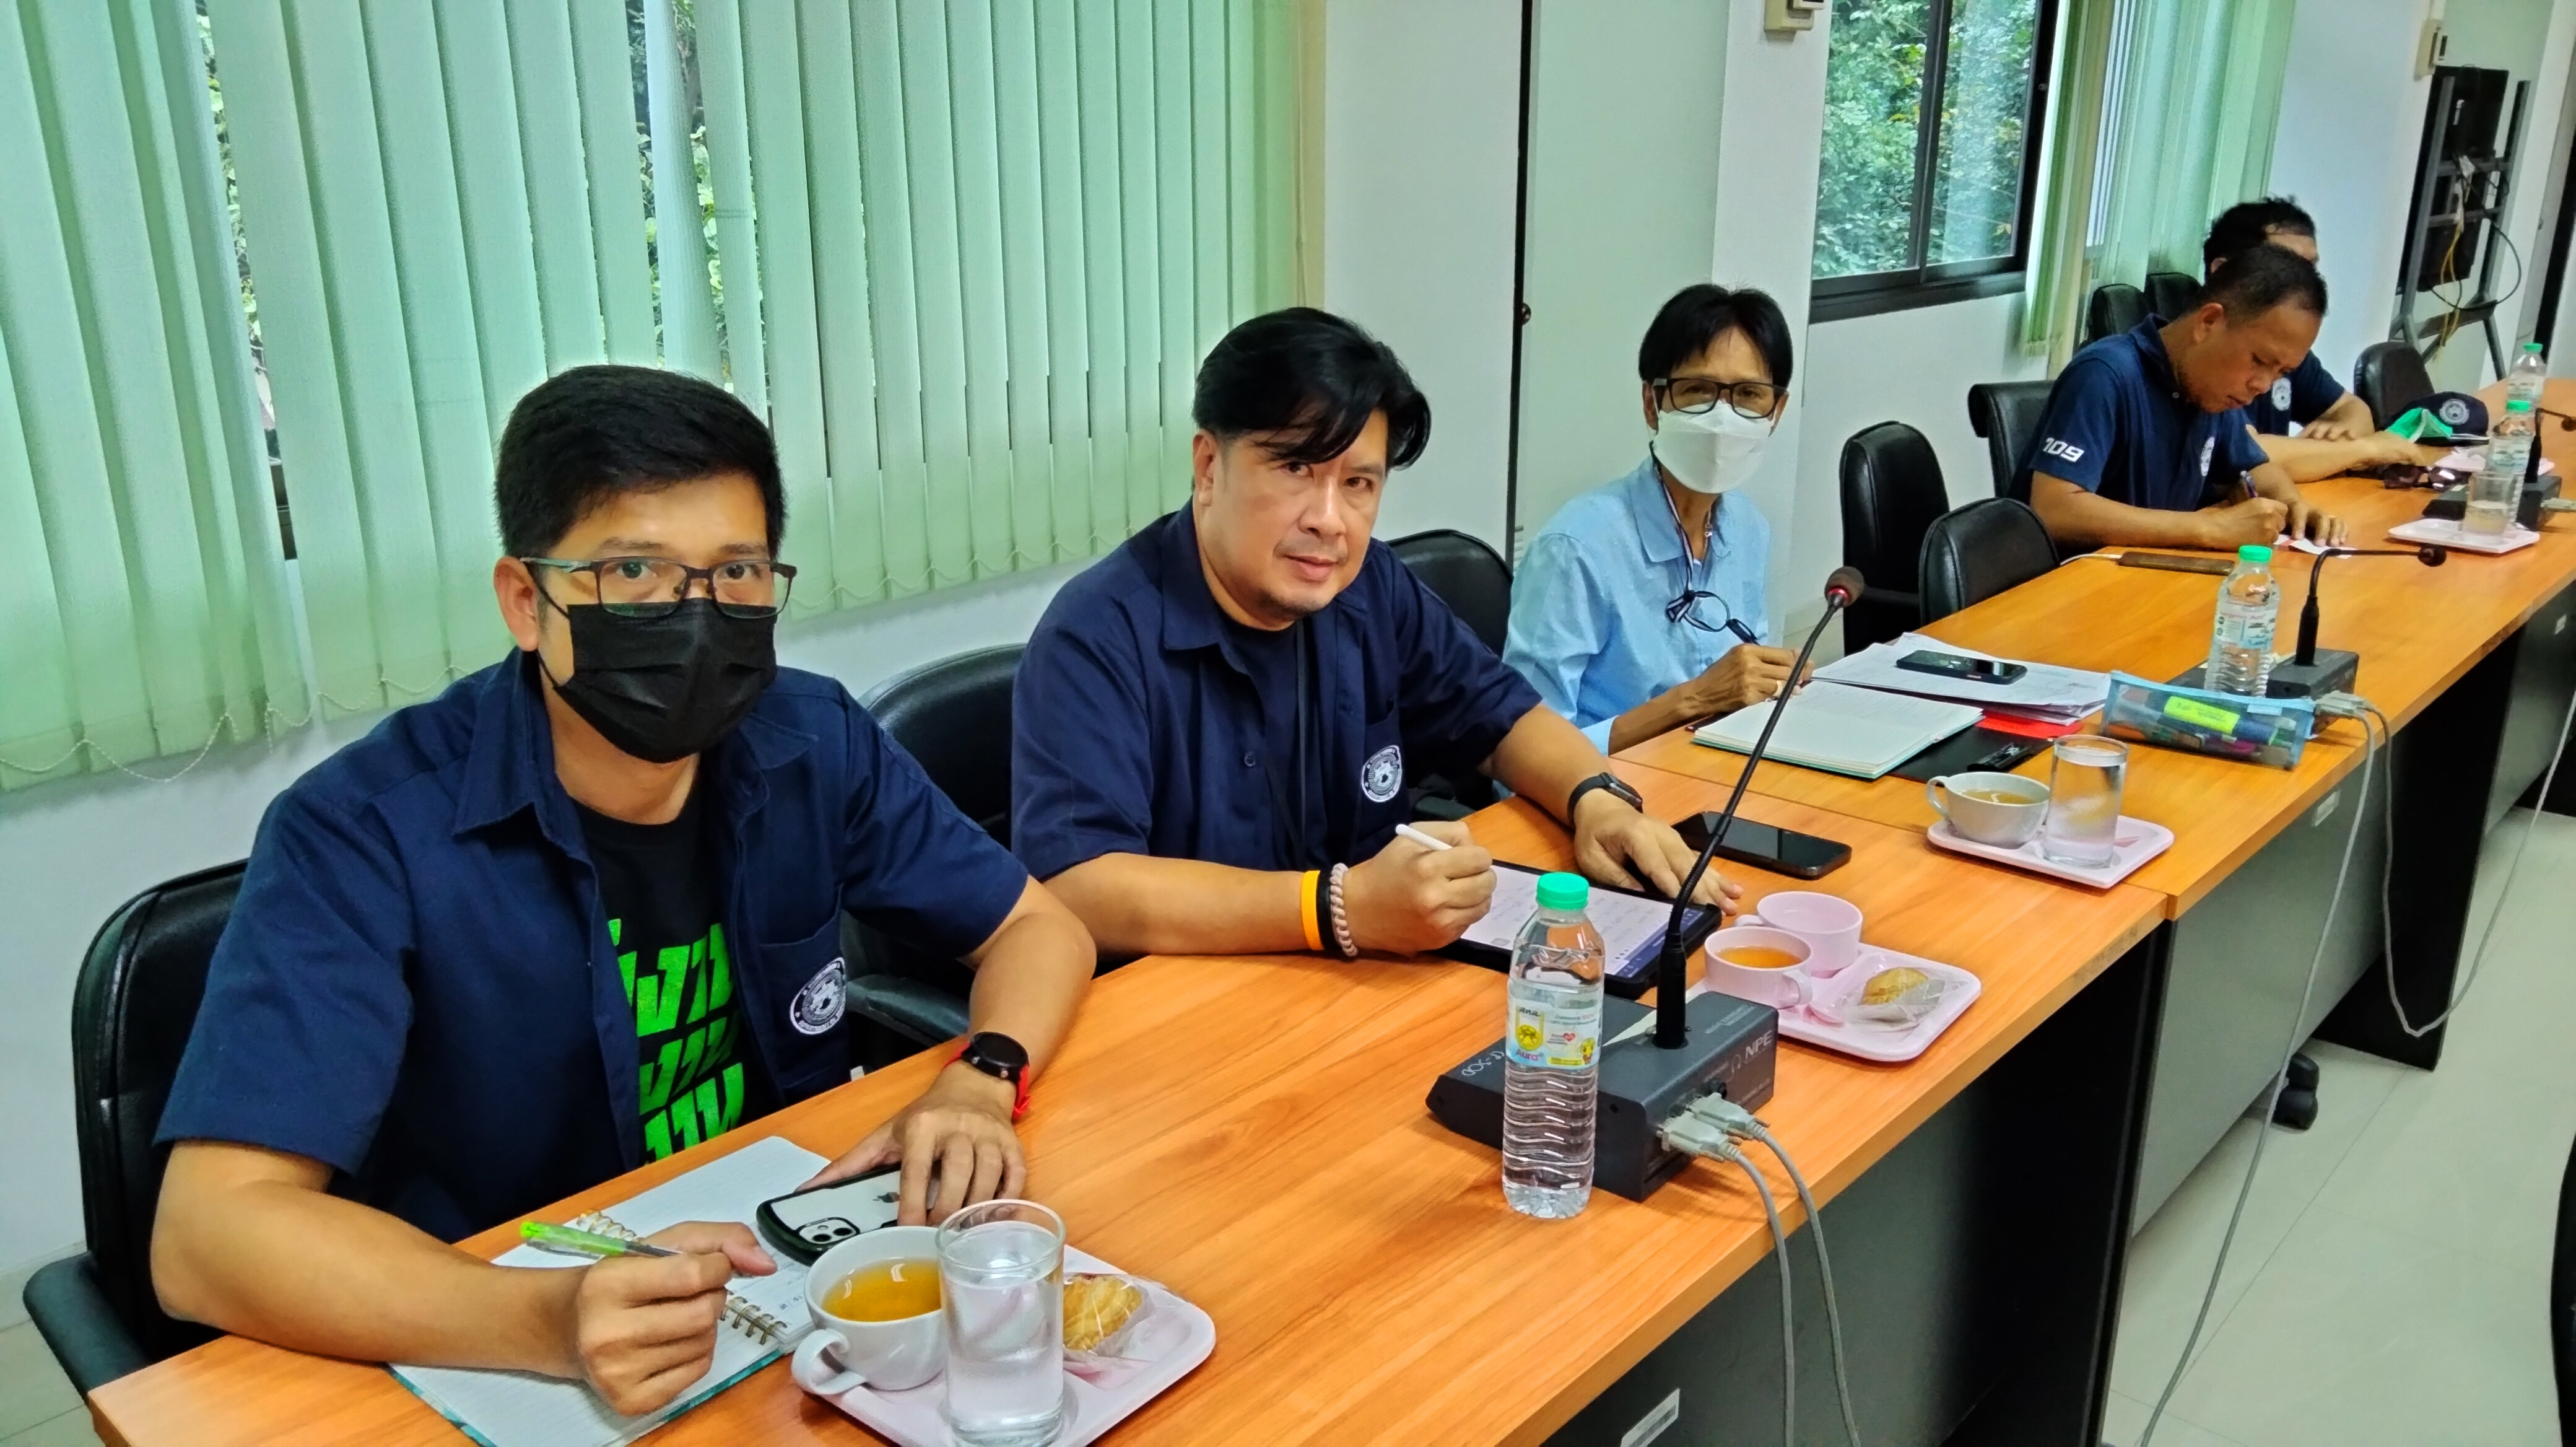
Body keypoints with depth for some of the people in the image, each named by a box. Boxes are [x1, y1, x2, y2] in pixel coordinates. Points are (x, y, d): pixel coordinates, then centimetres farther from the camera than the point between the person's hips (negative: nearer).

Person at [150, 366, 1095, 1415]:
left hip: (792, 1277, 4)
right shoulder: (367, 833, -18)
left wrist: (978, 1088, -15)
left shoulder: (815, 747, -6)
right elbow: (208, 1232, -24)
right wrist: (551, 1323, -38)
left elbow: (1041, 928, 4)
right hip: (497, 1361, -3)